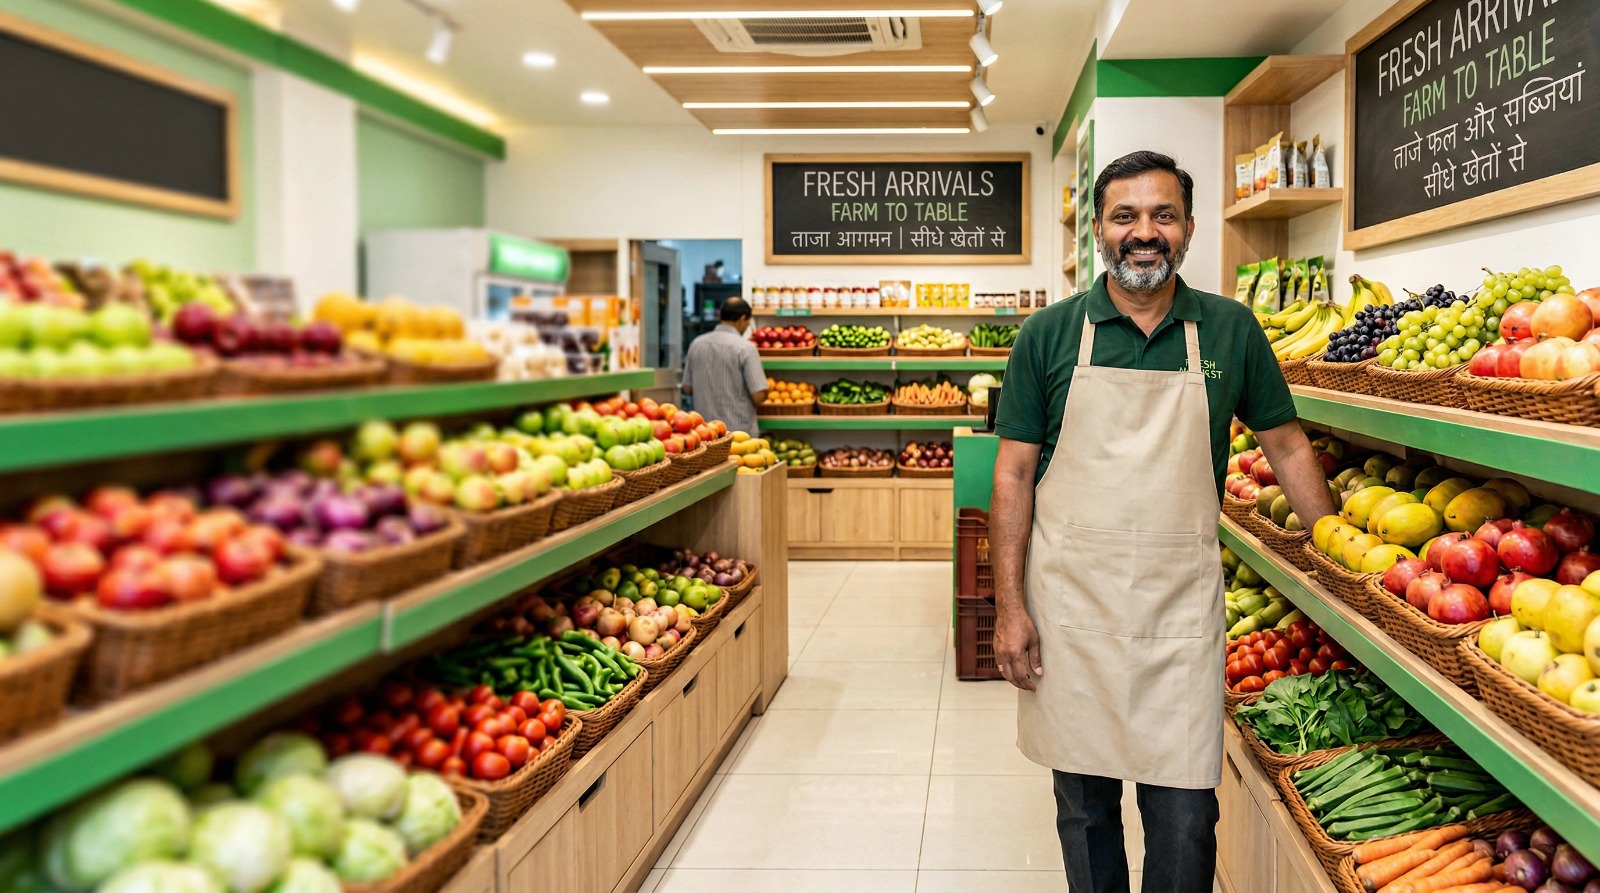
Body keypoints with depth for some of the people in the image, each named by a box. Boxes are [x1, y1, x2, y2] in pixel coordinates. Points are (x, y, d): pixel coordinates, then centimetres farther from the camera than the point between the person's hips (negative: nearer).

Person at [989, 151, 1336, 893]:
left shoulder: (1230, 330, 4)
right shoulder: (1049, 335, 0)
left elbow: (1286, 445, 14)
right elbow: (1014, 474, 0)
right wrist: (1010, 605, -5)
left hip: (1181, 608, 0)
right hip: (1069, 604, 0)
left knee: (1185, 817, 3)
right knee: (1083, 804, 12)